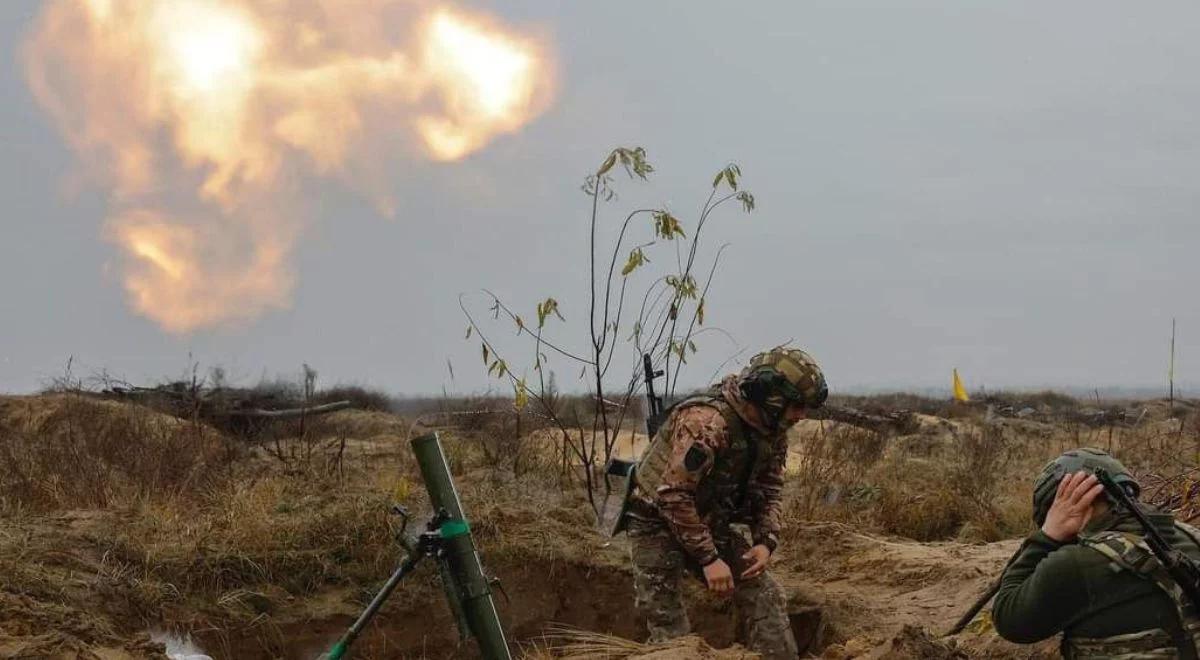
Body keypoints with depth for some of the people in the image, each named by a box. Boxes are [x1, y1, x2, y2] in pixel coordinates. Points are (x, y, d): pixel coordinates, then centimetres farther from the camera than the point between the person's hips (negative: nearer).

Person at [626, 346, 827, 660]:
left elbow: (770, 490, 7)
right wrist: (709, 559, -28)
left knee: (763, 592, -2)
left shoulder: (773, 429, -4)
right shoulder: (706, 422, -31)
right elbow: (673, 495, -31)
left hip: (710, 524, 7)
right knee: (667, 623, -7)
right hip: (658, 523, -7)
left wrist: (766, 542, -12)